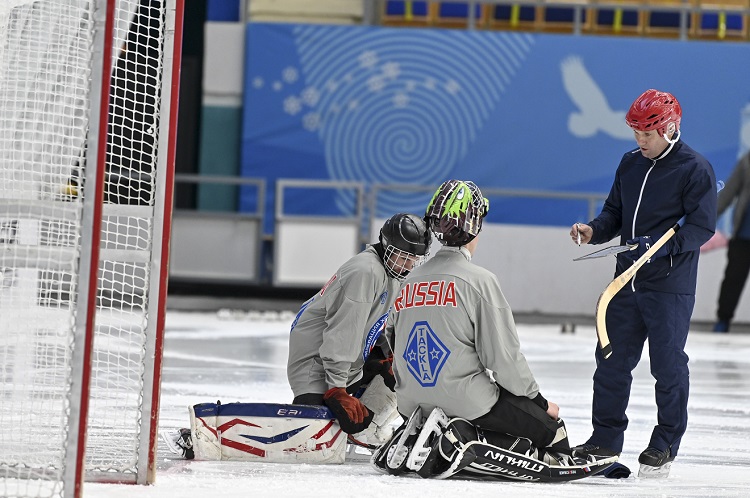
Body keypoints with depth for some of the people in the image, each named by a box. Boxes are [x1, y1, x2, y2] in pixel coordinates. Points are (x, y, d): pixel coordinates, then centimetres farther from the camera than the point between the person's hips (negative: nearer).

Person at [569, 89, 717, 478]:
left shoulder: (695, 170, -10)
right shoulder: (630, 164, 10)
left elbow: (702, 227, -13)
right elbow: (615, 211, 16)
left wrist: (657, 246, -25)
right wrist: (595, 230, -5)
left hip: (670, 286, -6)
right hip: (628, 281, 6)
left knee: (668, 365, 1)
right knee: (612, 360, 8)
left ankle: (666, 443, 11)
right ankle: (605, 438, 18)